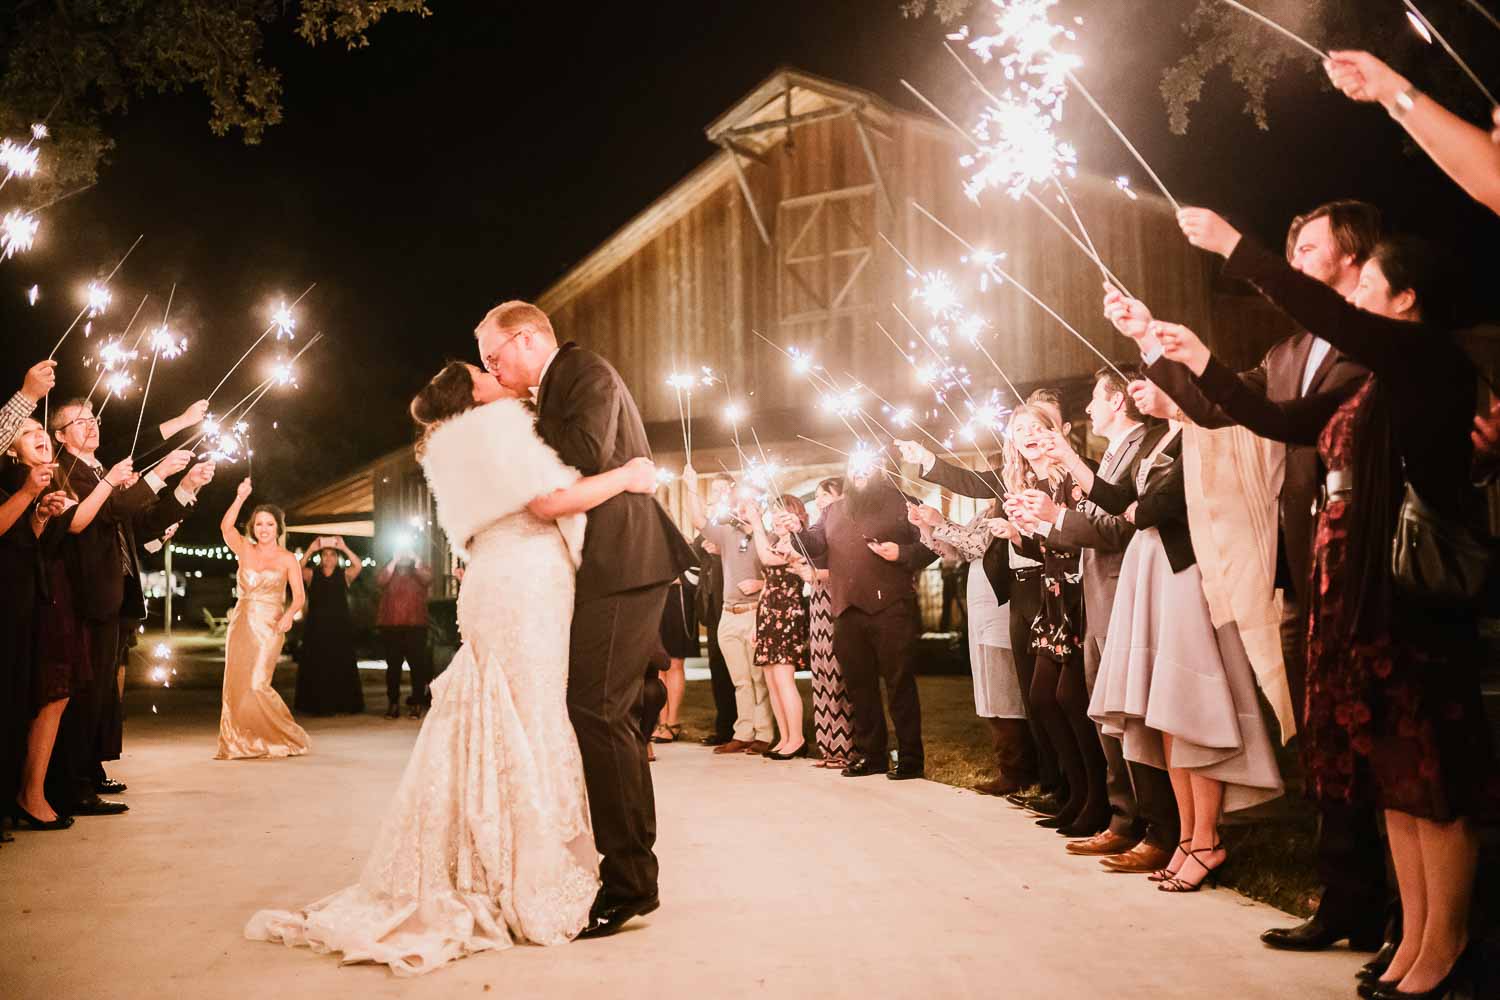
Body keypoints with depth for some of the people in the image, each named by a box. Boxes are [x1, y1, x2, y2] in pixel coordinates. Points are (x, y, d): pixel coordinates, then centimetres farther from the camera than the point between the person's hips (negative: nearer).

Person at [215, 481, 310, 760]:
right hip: (241, 624, 4)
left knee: (257, 685, -12)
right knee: (236, 685, 2)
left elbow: (300, 595, -6)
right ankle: (240, 744, 13)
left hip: (269, 627, -4)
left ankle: (284, 738, 4)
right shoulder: (245, 550, 8)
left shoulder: (287, 559, 1)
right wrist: (240, 497, -16)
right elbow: (226, 526, -7)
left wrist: (290, 613, -26)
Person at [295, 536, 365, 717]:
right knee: (316, 667, 1)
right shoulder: (312, 575, 7)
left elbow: (358, 566, -11)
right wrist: (310, 550, -16)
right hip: (316, 628, 0)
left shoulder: (344, 575, 6)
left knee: (340, 667, 1)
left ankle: (341, 704, 7)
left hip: (340, 629, 0)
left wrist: (344, 548, -15)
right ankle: (317, 705, 8)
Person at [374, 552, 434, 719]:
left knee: (417, 665, -5)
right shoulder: (389, 570, 14)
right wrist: (394, 561, -8)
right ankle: (393, 703, 8)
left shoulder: (419, 570, 12)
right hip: (391, 627, 1)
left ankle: (417, 703, 0)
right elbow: (380, 581, -7)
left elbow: (427, 579, -11)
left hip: (415, 626, -1)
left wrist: (415, 560, -9)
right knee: (393, 666, 3)